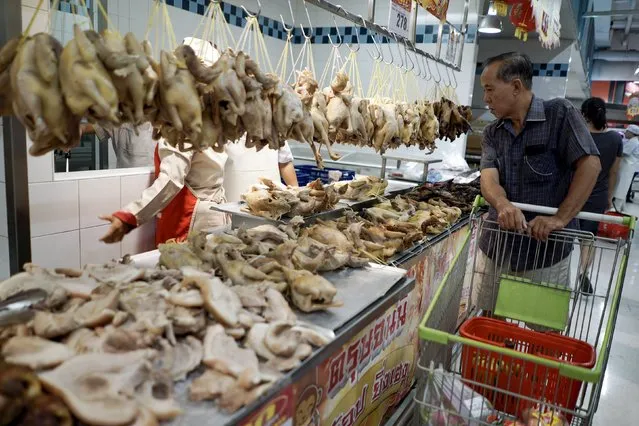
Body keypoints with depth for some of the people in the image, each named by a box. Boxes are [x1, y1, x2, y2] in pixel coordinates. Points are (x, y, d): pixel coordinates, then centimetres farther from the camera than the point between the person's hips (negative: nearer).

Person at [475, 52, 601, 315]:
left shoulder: (560, 114, -6)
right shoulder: (492, 133, 6)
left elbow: (590, 164, -13)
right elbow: (488, 176, -8)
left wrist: (561, 218, -21)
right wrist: (503, 205, -31)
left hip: (547, 247, -4)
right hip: (497, 246, 4)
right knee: (488, 318, 16)